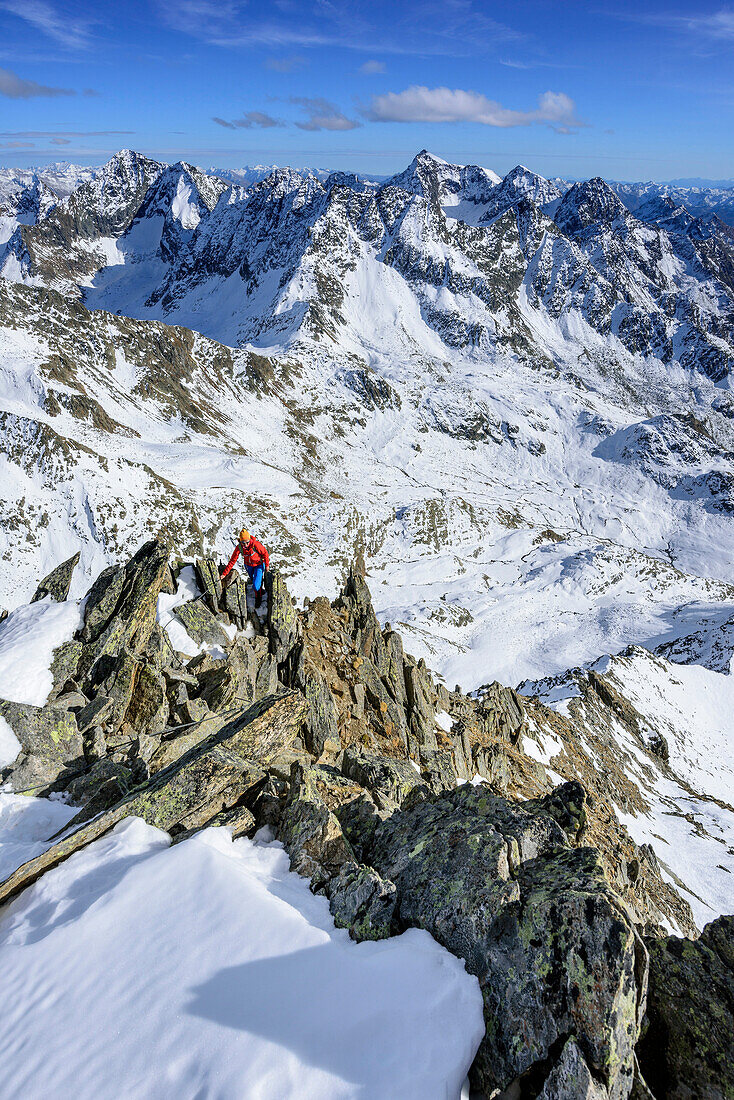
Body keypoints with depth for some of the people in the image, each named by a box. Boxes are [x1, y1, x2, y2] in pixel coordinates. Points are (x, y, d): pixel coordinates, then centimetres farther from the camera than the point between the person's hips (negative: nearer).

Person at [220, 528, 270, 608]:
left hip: (259, 565, -4)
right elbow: (232, 560, -19)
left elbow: (265, 553, -19)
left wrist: (267, 565, -6)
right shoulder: (239, 547, -24)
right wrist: (224, 573, -21)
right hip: (248, 565, 4)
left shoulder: (255, 544, -35)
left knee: (256, 585, -10)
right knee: (252, 580, 28)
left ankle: (258, 598, 22)